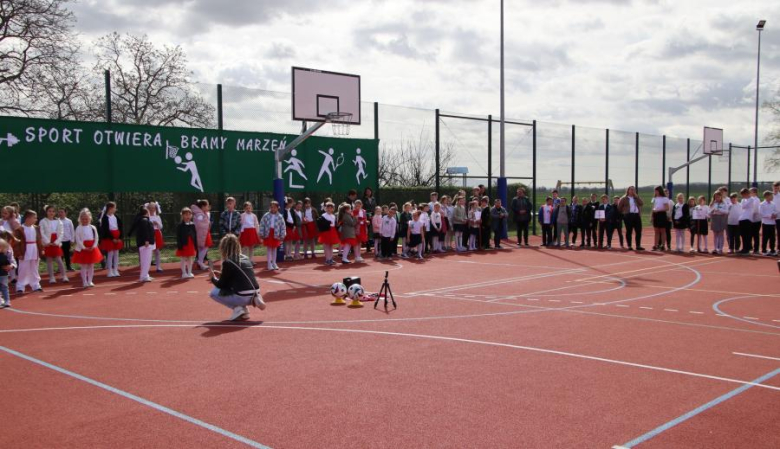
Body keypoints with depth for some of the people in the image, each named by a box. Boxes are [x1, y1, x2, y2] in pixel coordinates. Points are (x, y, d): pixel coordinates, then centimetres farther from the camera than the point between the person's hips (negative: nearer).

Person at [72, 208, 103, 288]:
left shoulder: (93, 228, 4)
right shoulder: (78, 229, -5)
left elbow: (96, 238, 3)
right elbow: (77, 240, -10)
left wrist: (93, 246, -11)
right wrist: (84, 248, -16)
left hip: (92, 249, 3)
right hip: (82, 249, -3)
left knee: (91, 266, 8)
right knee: (84, 266, 0)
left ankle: (90, 281, 17)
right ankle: (84, 282, 5)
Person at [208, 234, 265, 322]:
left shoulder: (227, 262, -6)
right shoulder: (246, 258, 14)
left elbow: (221, 285, 3)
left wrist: (213, 279, 23)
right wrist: (222, 276, 33)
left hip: (243, 297, -7)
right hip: (254, 294, 7)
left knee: (214, 293, 12)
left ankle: (237, 309, -2)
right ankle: (253, 300, 9)